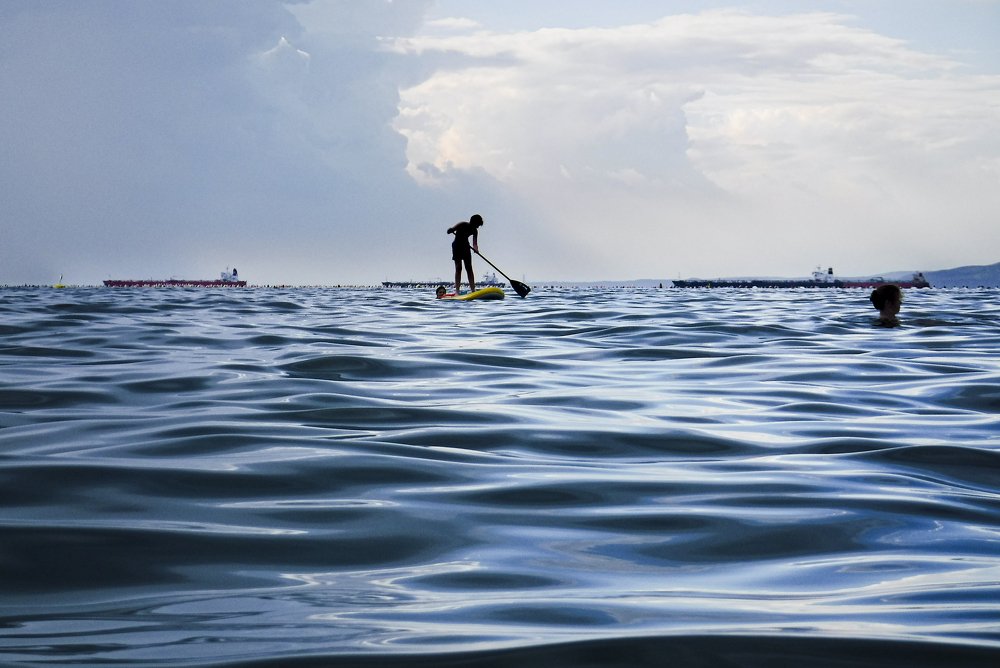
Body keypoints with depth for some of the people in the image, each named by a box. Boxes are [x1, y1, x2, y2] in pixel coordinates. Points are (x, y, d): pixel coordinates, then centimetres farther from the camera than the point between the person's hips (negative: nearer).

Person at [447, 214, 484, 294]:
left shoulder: (474, 231, -3)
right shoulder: (463, 225, -17)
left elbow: (475, 243, -12)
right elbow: (450, 230, -24)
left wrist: (475, 248, -33)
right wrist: (451, 230, -47)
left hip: (466, 246, 5)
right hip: (457, 246, -5)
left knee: (469, 268, 0)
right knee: (458, 268, -12)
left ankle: (473, 290, -3)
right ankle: (457, 290, -16)